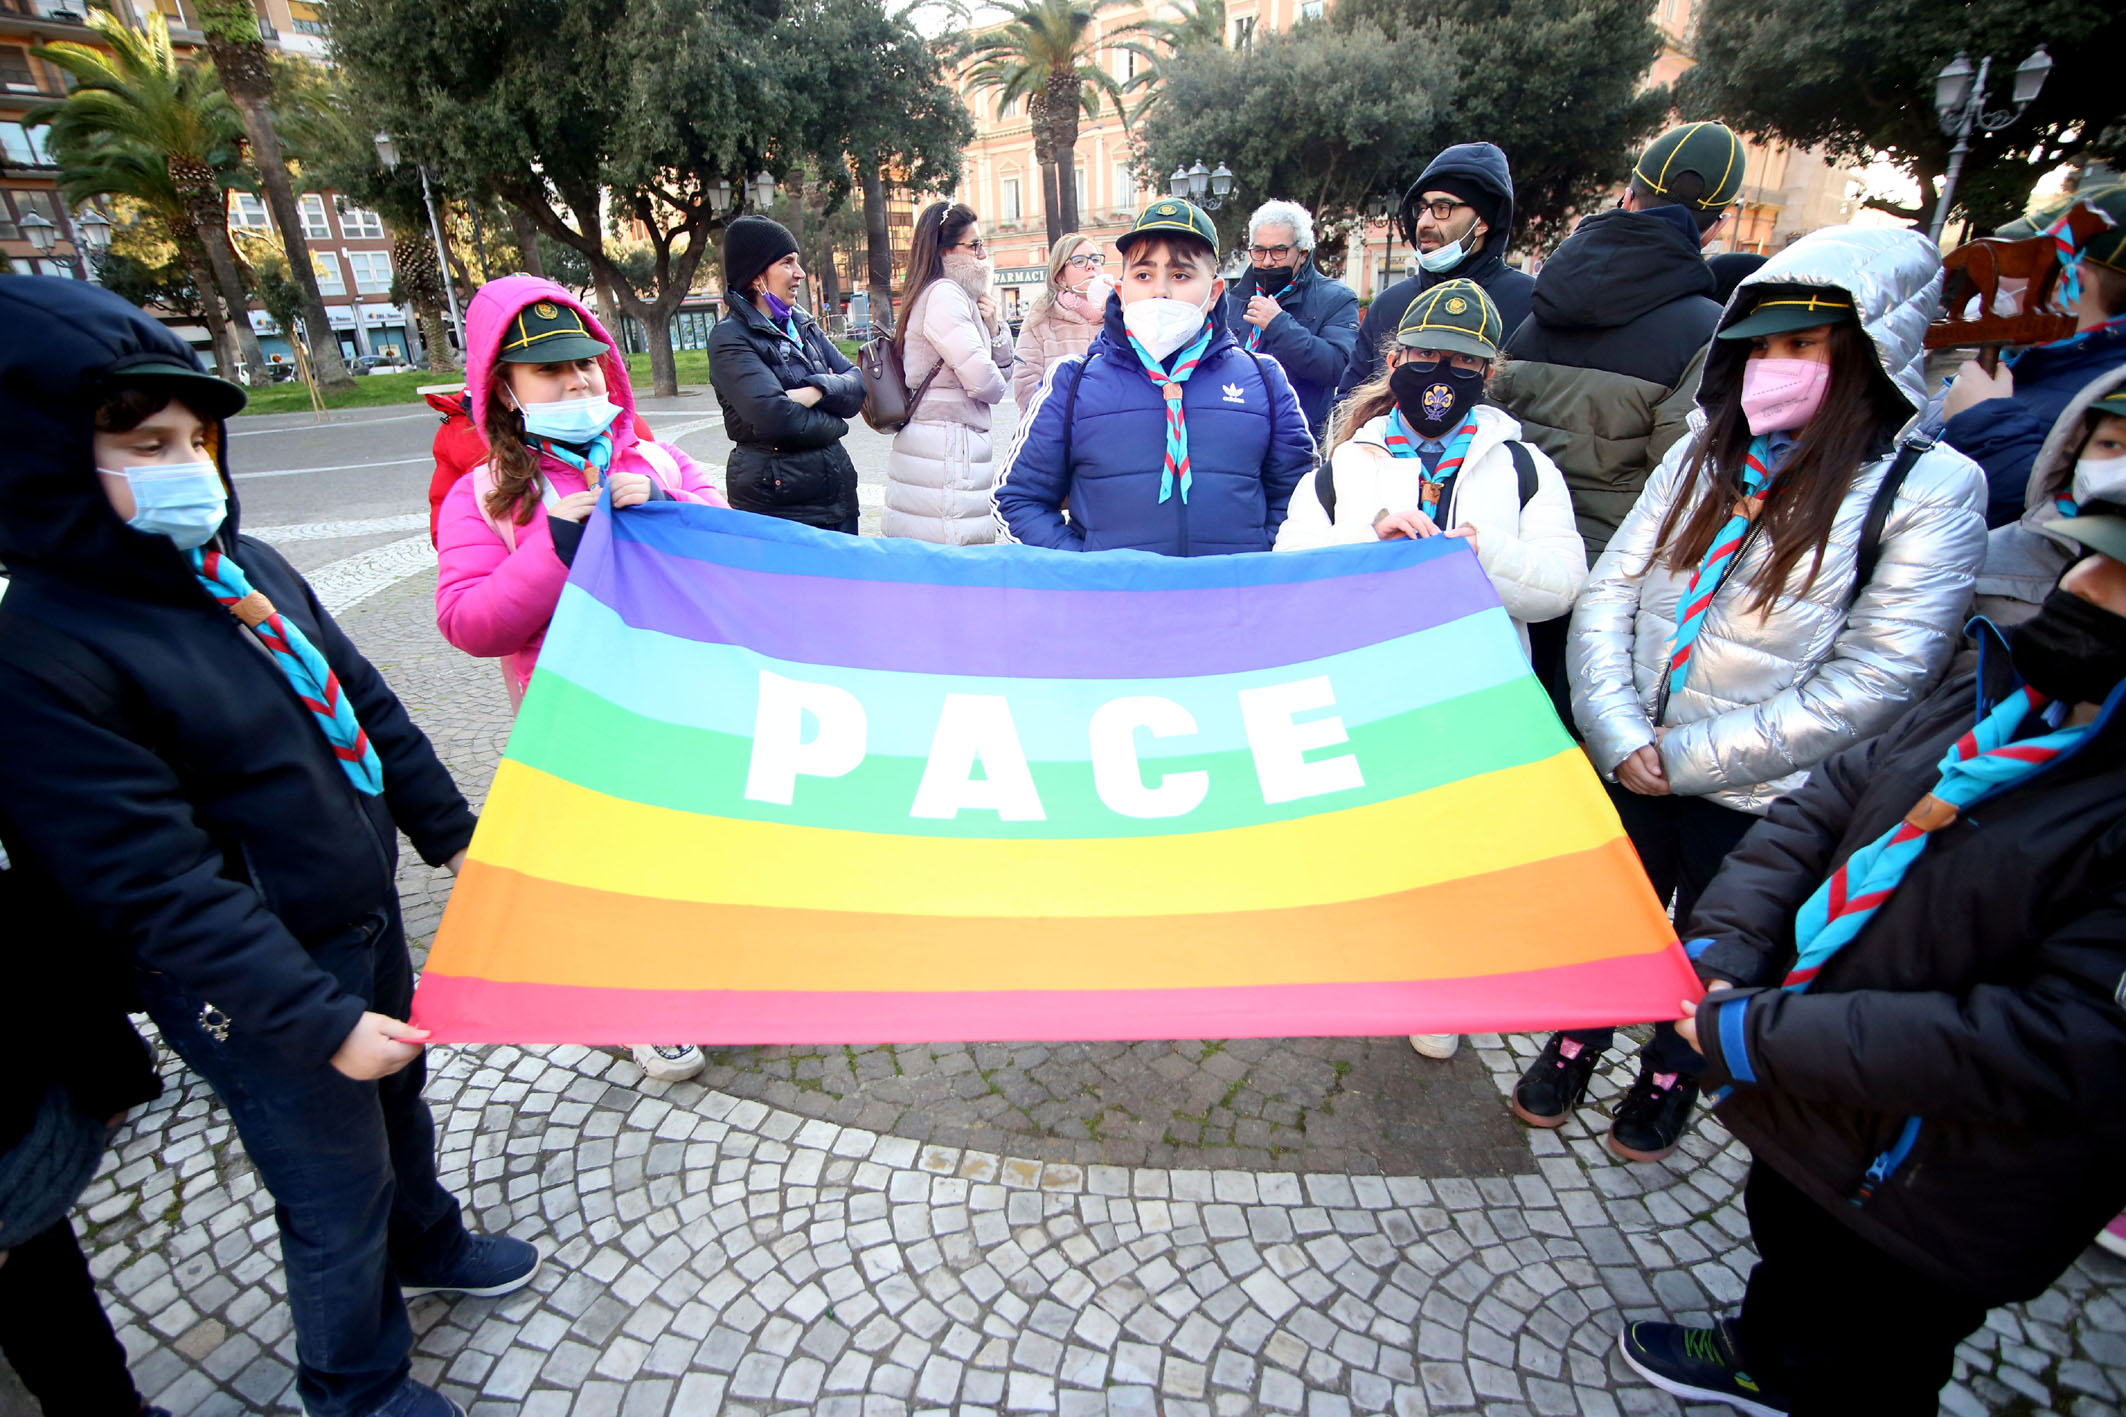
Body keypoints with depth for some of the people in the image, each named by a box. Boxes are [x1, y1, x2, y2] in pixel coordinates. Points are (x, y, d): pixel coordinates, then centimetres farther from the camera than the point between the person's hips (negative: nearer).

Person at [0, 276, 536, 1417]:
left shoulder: (246, 569, -2)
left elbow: (363, 703, 8)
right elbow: (163, 889, -25)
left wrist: (448, 832, 11)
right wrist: (321, 1020, -24)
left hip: (367, 914, 7)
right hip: (254, 990, -7)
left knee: (397, 1101, 29)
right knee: (339, 1197, 13)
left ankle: (427, 1246, 58)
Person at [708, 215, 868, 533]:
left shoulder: (803, 325, 14)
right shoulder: (730, 337, -8)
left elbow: (858, 383, 5)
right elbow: (773, 415, -22)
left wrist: (817, 391, -15)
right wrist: (832, 423, -6)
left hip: (837, 490, 7)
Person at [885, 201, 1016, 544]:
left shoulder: (961, 297, 21)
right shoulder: (943, 294, -11)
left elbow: (1002, 371, 22)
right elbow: (983, 381, -20)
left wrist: (993, 326, 3)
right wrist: (998, 385, 4)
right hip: (945, 447, -10)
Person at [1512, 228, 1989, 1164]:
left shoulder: (1931, 486, -10)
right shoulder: (1707, 453, 2)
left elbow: (1873, 681, -15)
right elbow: (1609, 589, -3)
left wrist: (1689, 757, -17)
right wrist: (1619, 733, -15)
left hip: (1758, 798, -2)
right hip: (1629, 768, 3)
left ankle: (1670, 1078, 46)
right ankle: (1572, 1048, 44)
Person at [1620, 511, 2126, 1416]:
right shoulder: (1995, 702, -5)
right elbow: (1819, 810, -2)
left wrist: (1760, 1036, -30)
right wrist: (1721, 954, -15)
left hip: (1924, 1202, -6)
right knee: (1783, 1240, 34)